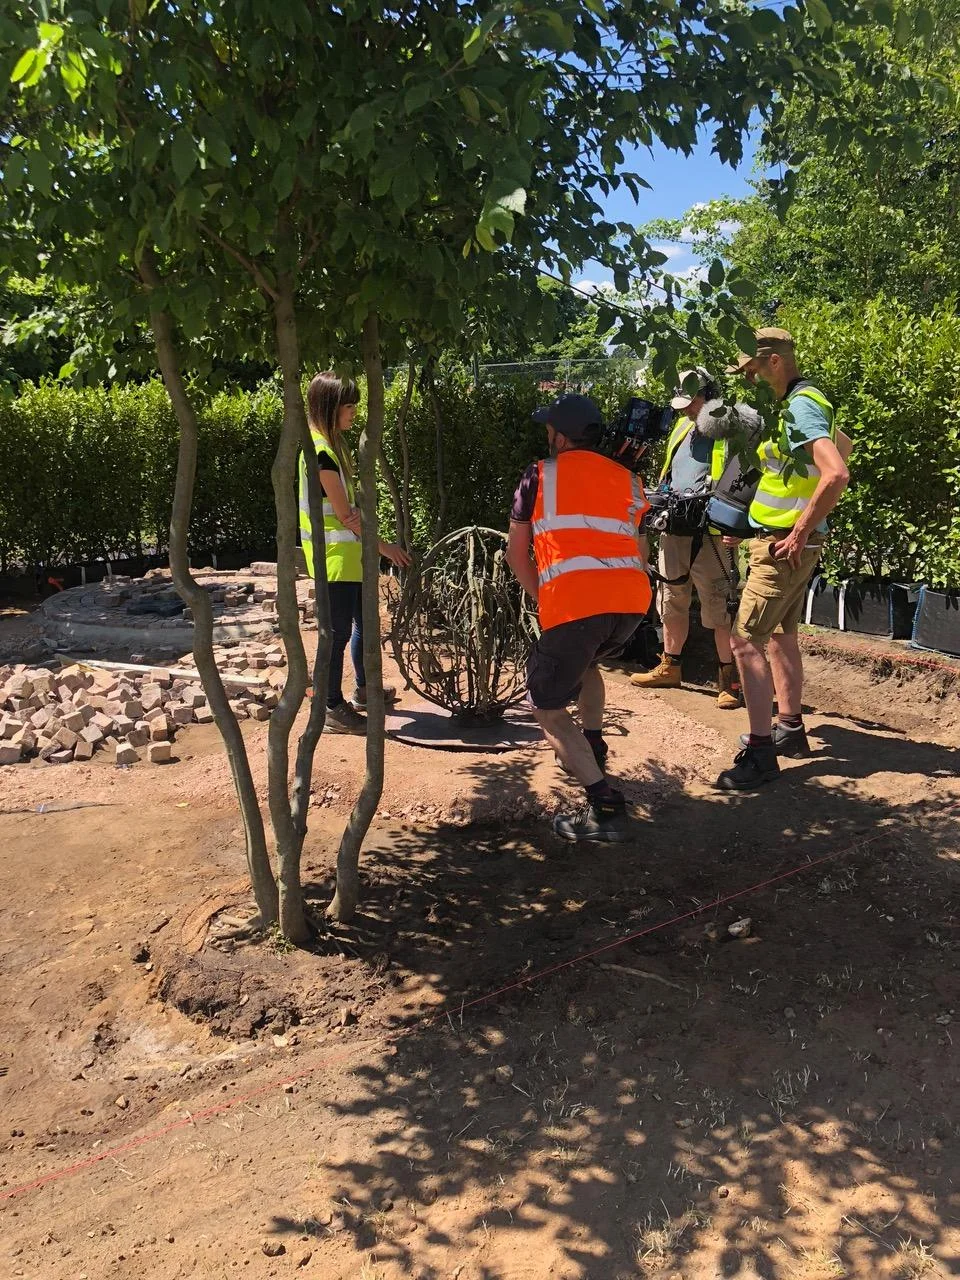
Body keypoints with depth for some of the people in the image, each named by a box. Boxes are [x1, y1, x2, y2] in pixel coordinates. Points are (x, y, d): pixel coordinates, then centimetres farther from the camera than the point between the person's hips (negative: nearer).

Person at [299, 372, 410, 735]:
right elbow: (343, 514, -18)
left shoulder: (333, 443, 12)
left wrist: (358, 513, -5)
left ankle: (363, 690, 36)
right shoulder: (320, 450, -19)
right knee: (339, 631, -3)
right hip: (334, 557, -10)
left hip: (349, 554, 10)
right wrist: (383, 545, -11)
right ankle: (333, 709, 8)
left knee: (364, 622, 20)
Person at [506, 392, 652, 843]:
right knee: (584, 662, 35)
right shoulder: (627, 479, 23)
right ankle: (592, 752, 40)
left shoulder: (540, 476, 12)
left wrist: (543, 599, 25)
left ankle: (605, 807, -7)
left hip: (574, 601, -6)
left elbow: (517, 555, 14)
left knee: (547, 707, 6)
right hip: (633, 601, 6)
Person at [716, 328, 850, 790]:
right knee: (780, 633, 19)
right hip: (784, 540, 11)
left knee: (745, 640, -11)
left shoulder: (801, 407, -18)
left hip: (785, 546, -11)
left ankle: (760, 751, -7)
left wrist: (800, 533, -24)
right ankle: (790, 727, 33)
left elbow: (837, 474, -32)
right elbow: (843, 444, 29)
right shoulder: (801, 403, 12)